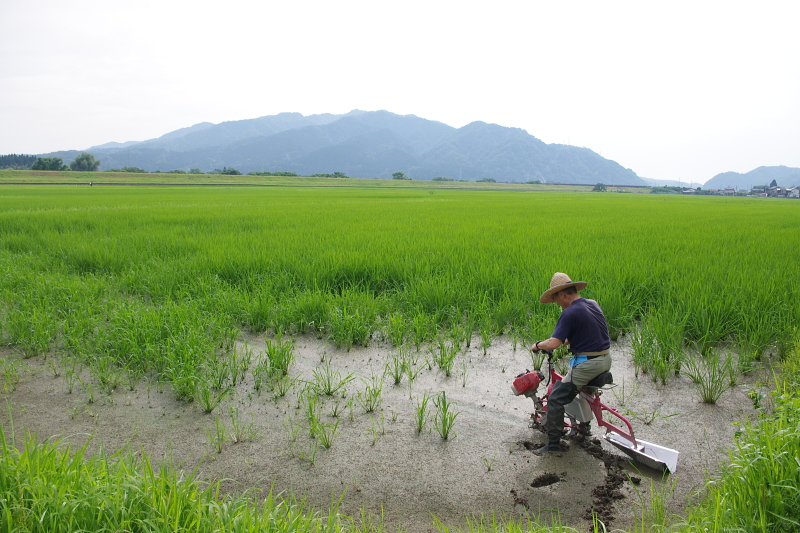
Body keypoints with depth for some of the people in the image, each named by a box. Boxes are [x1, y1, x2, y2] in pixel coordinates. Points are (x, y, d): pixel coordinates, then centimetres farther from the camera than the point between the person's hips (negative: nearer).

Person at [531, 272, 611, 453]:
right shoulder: (593, 304, 8)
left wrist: (537, 345, -3)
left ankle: (554, 443, 4)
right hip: (606, 360, 9)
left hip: (586, 364, -9)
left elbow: (553, 343, -22)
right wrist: (568, 340, 24)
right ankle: (583, 427, 43)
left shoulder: (570, 313, -17)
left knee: (556, 399, -1)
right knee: (584, 389, 35)